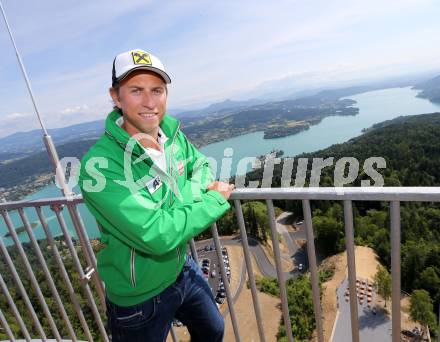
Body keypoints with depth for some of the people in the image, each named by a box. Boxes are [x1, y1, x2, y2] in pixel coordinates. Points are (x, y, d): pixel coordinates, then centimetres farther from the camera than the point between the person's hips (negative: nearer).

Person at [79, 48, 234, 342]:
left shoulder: (174, 135, -11)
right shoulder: (100, 164, -31)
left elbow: (201, 164, 7)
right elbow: (157, 235, -35)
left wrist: (194, 191, -16)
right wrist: (215, 200, -22)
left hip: (184, 269, 6)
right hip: (139, 296, -5)